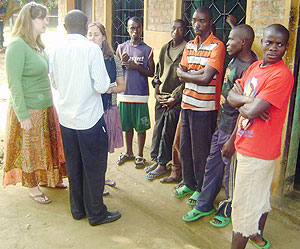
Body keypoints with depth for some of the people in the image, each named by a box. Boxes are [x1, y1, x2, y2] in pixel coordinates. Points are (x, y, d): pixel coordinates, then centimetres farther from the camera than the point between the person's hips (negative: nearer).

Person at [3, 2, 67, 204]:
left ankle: (47, 179, 37)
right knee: (29, 149, 8)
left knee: (46, 146, 18)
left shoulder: (39, 45, 8)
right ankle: (32, 187, 25)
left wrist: (51, 102, 14)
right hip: (28, 111, -8)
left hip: (46, 107, 8)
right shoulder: (17, 46, -17)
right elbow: (14, 84, -19)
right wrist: (23, 116, -19)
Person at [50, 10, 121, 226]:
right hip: (89, 118, -5)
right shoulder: (91, 49, -14)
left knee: (74, 166, 17)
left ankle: (78, 209, 31)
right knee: (94, 167, 8)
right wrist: (110, 88, 3)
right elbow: (102, 86, -17)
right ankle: (96, 214, 19)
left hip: (66, 118, 6)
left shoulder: (57, 50, 1)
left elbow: (55, 83, 11)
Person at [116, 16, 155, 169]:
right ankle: (128, 153, 32)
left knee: (141, 127, 4)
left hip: (140, 94, -2)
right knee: (127, 126, 14)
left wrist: (137, 67, -16)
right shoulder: (121, 48, 6)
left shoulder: (147, 50, -1)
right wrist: (122, 62, -13)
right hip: (124, 93, 3)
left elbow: (151, 73, -1)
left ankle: (140, 155, 20)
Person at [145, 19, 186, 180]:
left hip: (176, 98, -6)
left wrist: (175, 97, -12)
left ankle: (163, 165, 12)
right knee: (158, 129, 11)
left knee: (168, 132, 0)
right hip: (161, 96, 6)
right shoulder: (165, 48, 12)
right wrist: (157, 92, 7)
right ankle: (156, 160, 24)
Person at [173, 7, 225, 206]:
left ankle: (201, 188, 22)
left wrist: (186, 73, -6)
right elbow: (181, 75, 5)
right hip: (187, 103, 7)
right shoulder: (189, 46, 12)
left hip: (205, 107, -7)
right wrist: (199, 72, -11)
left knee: (200, 150, 4)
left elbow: (205, 78, -20)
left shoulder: (217, 46, -11)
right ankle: (189, 183, 33)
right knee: (185, 147, 16)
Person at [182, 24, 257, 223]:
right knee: (212, 165, 17)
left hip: (232, 129, -9)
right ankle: (204, 205, 32)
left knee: (230, 171, 8)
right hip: (221, 124, 9)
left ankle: (229, 211, 28)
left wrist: (232, 140, -20)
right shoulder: (235, 60, 6)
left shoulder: (249, 69, -22)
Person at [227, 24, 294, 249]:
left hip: (257, 152, -9)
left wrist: (242, 102, -6)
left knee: (244, 205, 3)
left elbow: (252, 111, -26)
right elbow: (231, 96, 3)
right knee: (261, 197, 26)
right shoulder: (255, 66, 8)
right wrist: (250, 100, -16)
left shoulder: (282, 75, -21)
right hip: (247, 146, 9)